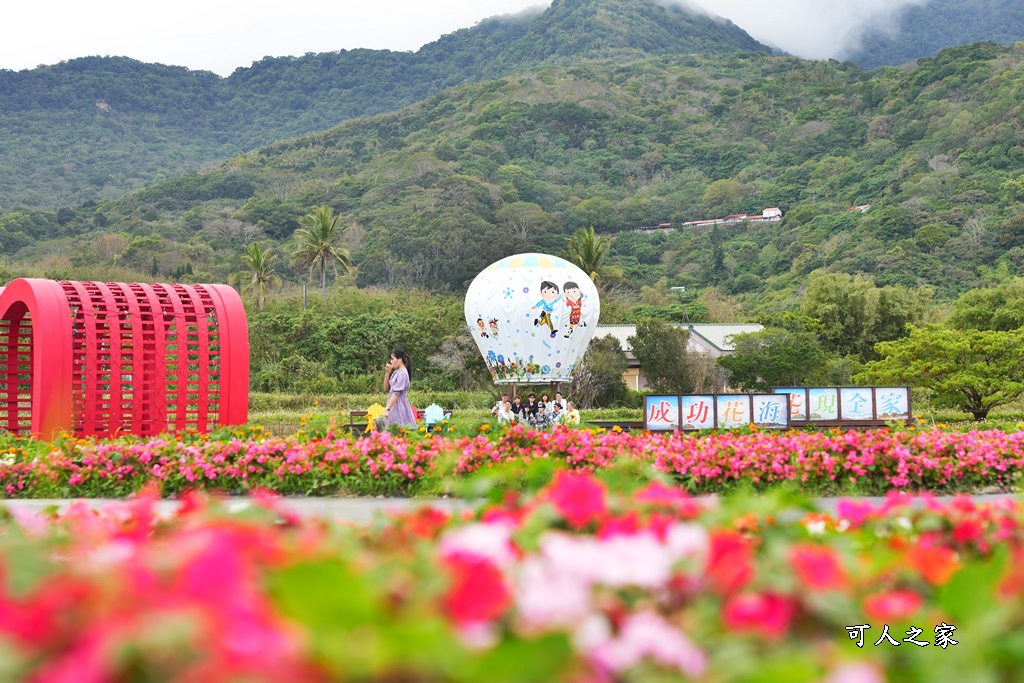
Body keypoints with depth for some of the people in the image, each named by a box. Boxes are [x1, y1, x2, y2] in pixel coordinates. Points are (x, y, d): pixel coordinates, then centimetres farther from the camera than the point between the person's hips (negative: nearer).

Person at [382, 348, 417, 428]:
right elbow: (386, 389, 16)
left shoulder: (402, 373, -13)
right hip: (394, 405, 9)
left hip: (399, 406, -9)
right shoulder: (396, 372, 13)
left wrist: (387, 409, -25)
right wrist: (387, 374, 4)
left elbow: (396, 393, -20)